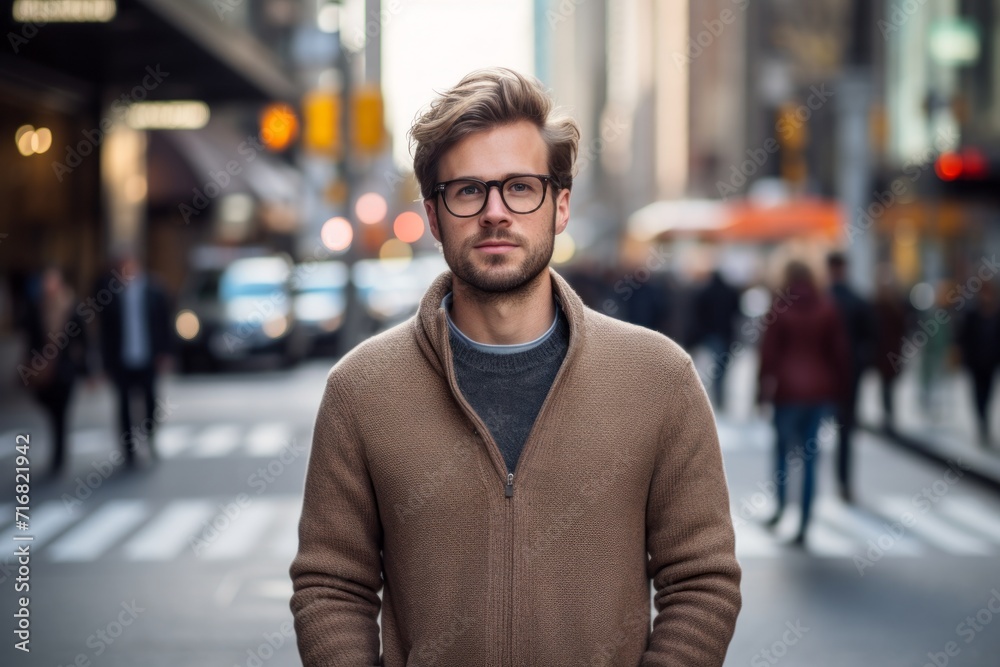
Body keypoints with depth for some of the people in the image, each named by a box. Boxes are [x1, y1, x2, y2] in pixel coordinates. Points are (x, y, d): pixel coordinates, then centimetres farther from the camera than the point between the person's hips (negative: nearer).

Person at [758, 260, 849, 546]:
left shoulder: (780, 309, -4)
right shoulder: (827, 309, 4)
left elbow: (769, 351, -6)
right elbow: (840, 351, 3)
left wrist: (764, 388, -1)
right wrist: (838, 390, 10)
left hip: (788, 388, -2)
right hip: (820, 390, 2)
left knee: (782, 445, 21)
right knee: (810, 457, 2)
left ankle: (780, 505, 12)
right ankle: (803, 526, -2)